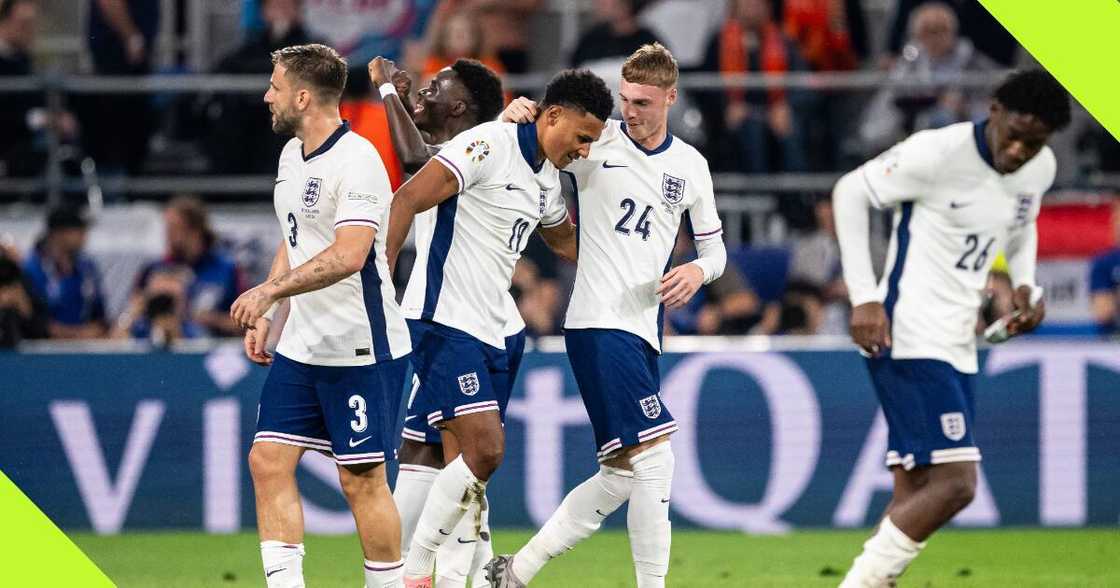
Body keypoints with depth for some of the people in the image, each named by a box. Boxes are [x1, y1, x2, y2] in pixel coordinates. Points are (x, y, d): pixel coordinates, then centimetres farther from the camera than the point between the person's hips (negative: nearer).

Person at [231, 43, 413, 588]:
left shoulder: (356, 160, -18)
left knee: (362, 479, -4)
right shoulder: (292, 154, 11)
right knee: (268, 461, 1)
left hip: (360, 349, -9)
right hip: (301, 347, 9)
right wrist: (264, 316, 17)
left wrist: (269, 291, -32)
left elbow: (348, 255, -29)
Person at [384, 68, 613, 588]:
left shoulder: (547, 180, 17)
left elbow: (565, 241, 38)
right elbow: (408, 200, -17)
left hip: (489, 331, 9)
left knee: (479, 459, 4)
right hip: (443, 319, -9)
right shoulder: (490, 145, -12)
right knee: (483, 449, -18)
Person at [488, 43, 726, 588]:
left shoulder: (691, 166, 12)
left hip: (644, 332, 6)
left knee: (622, 475, 8)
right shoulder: (596, 141, -1)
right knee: (652, 458, -17)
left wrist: (698, 270, -2)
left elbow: (714, 247, 21)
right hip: (599, 323, -6)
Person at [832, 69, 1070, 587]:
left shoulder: (1040, 169, 6)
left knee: (915, 495, 6)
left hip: (957, 344, 8)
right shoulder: (940, 153, -16)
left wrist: (1026, 286, 8)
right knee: (953, 482, -18)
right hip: (908, 337, -8)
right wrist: (864, 296, -13)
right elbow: (851, 191, -7)